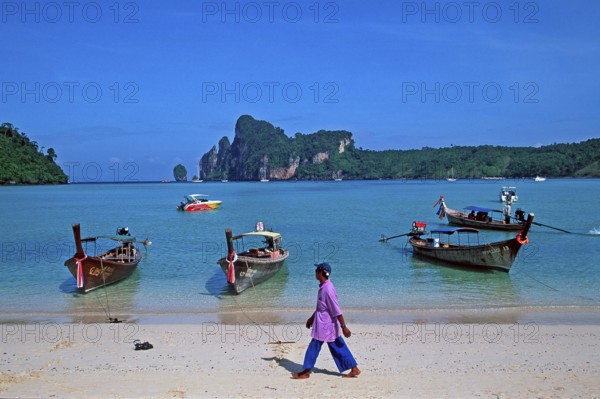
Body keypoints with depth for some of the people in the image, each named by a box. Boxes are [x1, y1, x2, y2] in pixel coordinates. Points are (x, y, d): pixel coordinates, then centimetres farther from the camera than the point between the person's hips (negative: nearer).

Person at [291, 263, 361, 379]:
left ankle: (306, 371, 16)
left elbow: (337, 310, -23)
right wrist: (312, 318, 27)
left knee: (314, 346, 3)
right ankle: (354, 369, 16)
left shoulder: (328, 289, -24)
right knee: (339, 348, 12)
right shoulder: (323, 287, 7)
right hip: (322, 322, 9)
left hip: (325, 325, -9)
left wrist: (344, 327, -21)